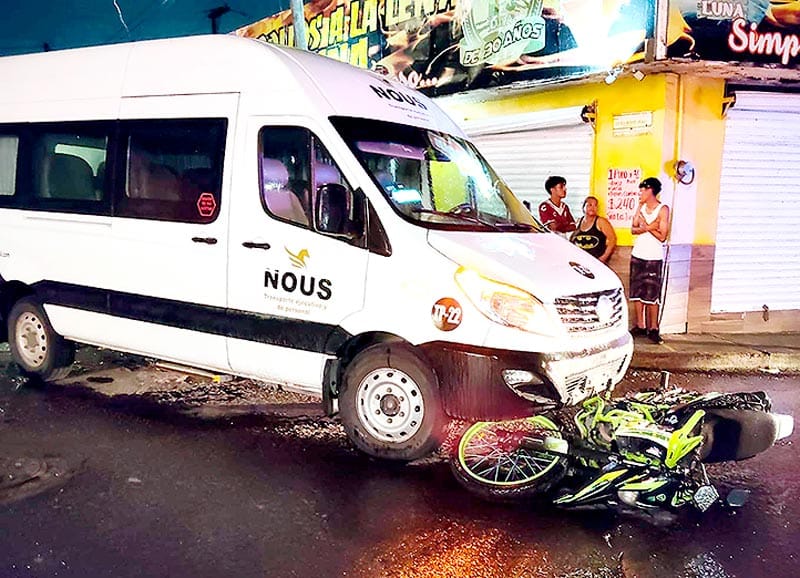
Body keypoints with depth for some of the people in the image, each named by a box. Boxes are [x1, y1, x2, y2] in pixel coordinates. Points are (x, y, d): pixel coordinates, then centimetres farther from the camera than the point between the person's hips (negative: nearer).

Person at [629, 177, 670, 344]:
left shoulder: (663, 209, -7)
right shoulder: (641, 207, 10)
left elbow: (662, 236, -12)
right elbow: (633, 229, 3)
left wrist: (645, 225, -12)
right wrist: (649, 227, -14)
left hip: (654, 258, -6)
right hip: (637, 256, 6)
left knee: (652, 295, -5)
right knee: (637, 292, 7)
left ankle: (653, 328, 2)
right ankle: (640, 325, 16)